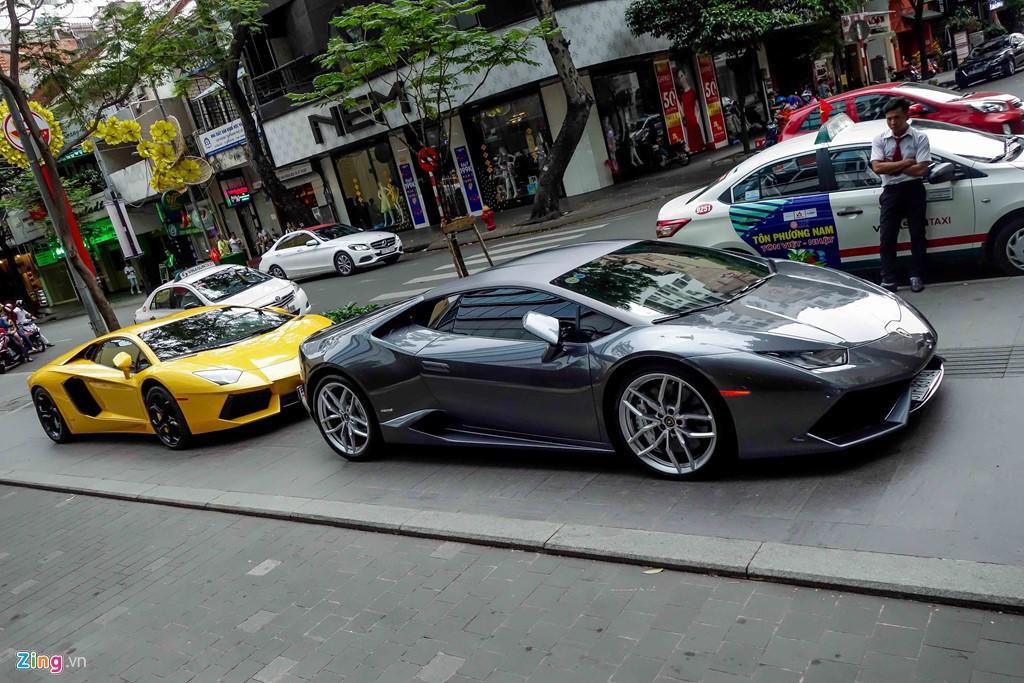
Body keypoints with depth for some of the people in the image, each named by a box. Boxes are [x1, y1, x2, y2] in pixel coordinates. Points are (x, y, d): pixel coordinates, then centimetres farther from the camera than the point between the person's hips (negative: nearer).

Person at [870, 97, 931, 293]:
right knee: (887, 237, -3)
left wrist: (892, 167, -11)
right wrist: (906, 162, -13)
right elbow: (877, 167, -12)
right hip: (891, 191, 1)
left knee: (917, 234, 7)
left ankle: (917, 277, 18)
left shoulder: (919, 138, -4)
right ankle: (888, 280, 3)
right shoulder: (879, 140, 0)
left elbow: (921, 169, -13)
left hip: (914, 190, -1)